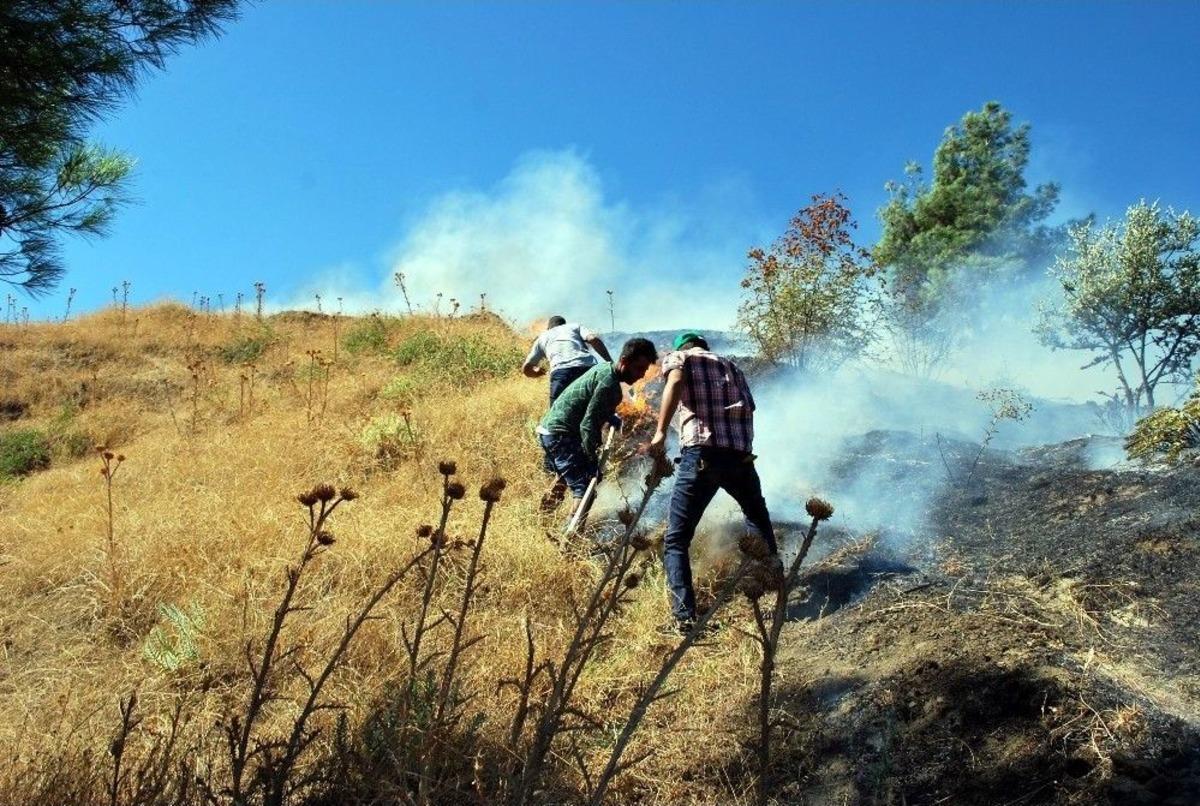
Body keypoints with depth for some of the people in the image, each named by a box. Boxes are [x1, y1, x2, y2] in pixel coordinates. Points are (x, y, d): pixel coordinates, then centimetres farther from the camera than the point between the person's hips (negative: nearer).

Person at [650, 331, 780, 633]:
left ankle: (685, 618, -9)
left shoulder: (678, 357, 12)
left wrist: (660, 432, -15)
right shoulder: (731, 367, 27)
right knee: (757, 516, 36)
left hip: (701, 455, -4)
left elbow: (675, 383, -12)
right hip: (740, 455, 5)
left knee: (676, 540, 2)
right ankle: (774, 571, 45)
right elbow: (748, 408, 19)